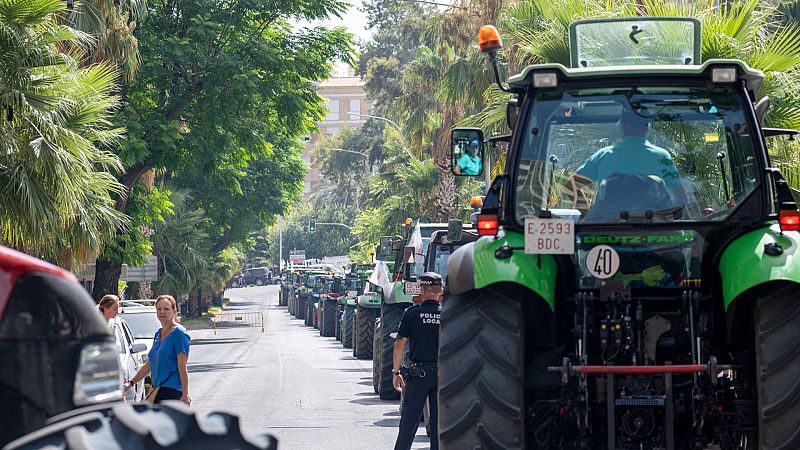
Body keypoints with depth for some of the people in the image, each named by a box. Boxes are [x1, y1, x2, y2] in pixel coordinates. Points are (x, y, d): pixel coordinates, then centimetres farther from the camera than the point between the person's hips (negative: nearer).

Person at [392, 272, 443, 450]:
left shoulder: (412, 313, -4)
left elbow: (400, 344, -5)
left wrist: (396, 372, 2)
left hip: (419, 372, -1)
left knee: (409, 420, 4)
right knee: (439, 420, 6)